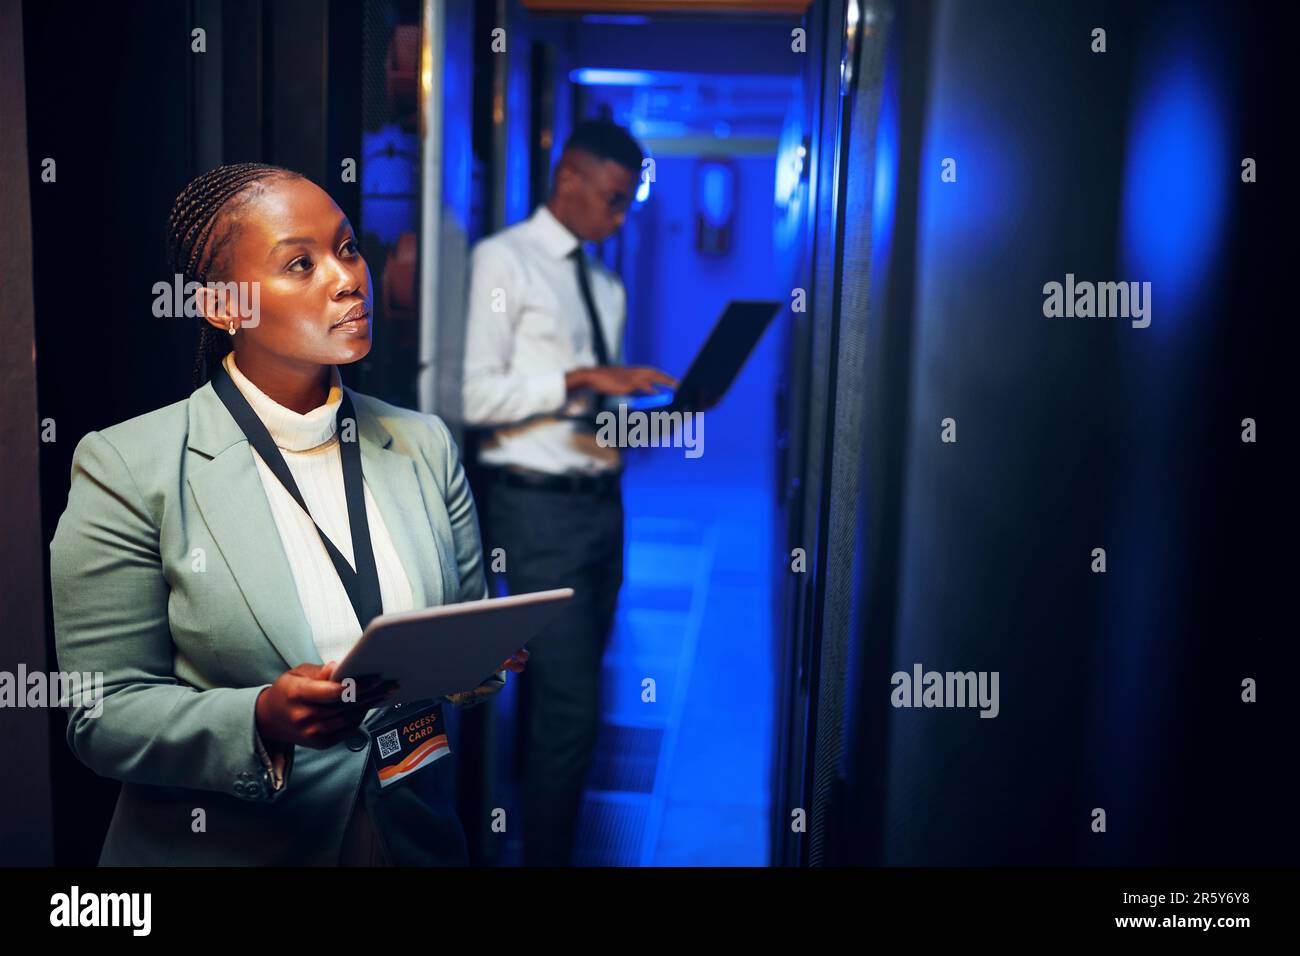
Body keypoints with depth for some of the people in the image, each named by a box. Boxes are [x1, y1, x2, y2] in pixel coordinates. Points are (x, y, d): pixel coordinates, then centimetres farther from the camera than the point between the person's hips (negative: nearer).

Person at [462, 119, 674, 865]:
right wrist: (580, 378, -20)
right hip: (538, 506, -7)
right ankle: (546, 853, 6)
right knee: (570, 706, -8)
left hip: (602, 501, 7)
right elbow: (477, 394, -15)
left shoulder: (607, 285, 17)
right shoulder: (504, 260, -6)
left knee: (566, 693, 15)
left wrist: (650, 405, 0)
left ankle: (551, 824, 28)